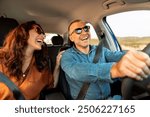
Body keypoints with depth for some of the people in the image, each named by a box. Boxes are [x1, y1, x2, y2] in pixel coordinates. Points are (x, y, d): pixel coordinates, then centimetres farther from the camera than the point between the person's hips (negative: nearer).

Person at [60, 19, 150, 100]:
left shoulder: (100, 50, 9)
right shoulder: (68, 56, -6)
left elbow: (116, 56, -11)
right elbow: (76, 71, -29)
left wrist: (136, 55, -35)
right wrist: (114, 69, -47)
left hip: (109, 98, 4)